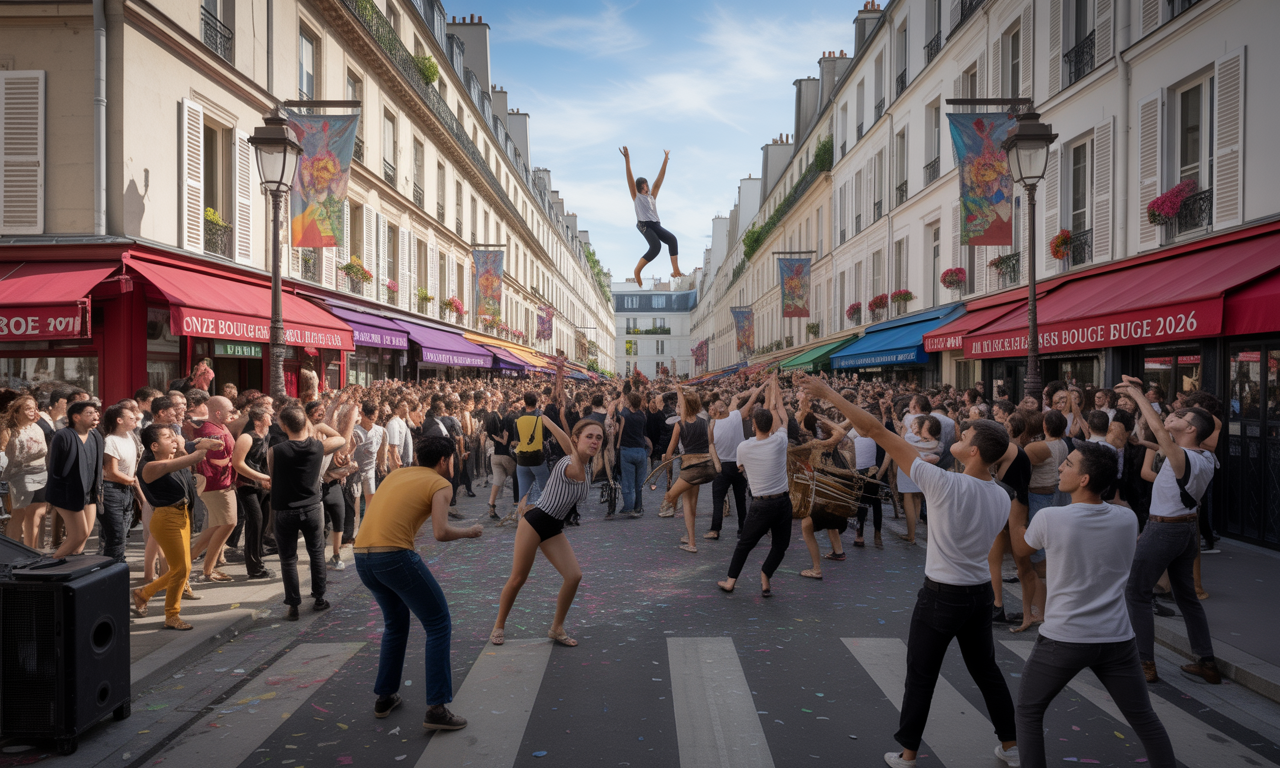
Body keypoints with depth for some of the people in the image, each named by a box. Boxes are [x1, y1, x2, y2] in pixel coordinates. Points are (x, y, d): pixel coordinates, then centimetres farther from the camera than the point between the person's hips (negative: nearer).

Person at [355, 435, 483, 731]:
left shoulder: (396, 474, 22)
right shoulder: (441, 484, 1)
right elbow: (441, 532, -13)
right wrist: (469, 533, 5)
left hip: (362, 556, 8)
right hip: (396, 555, -8)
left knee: (396, 623, 28)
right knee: (438, 625, 5)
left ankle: (385, 697, 33)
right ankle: (436, 709, 2)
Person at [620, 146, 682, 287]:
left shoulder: (652, 196, 27)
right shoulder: (636, 196, 14)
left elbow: (658, 181, 25)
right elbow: (630, 179, 4)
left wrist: (665, 160, 22)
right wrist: (627, 161, -4)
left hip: (656, 225, 6)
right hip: (644, 225, -6)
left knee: (672, 239, -19)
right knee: (656, 246, -27)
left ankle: (675, 271, -23)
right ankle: (637, 271, -13)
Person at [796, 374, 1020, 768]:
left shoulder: (945, 484, -24)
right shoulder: (1002, 498, -3)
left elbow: (878, 432, -26)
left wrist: (829, 394, -24)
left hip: (942, 595, -6)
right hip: (981, 592, 6)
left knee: (920, 676, 9)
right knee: (986, 669, 23)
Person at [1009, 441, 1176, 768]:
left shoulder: (1050, 519, -16)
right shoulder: (1127, 520, -3)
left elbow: (1020, 548, 4)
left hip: (1063, 639, -4)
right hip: (1116, 638, 4)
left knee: (1028, 712, 14)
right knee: (1143, 718, 18)